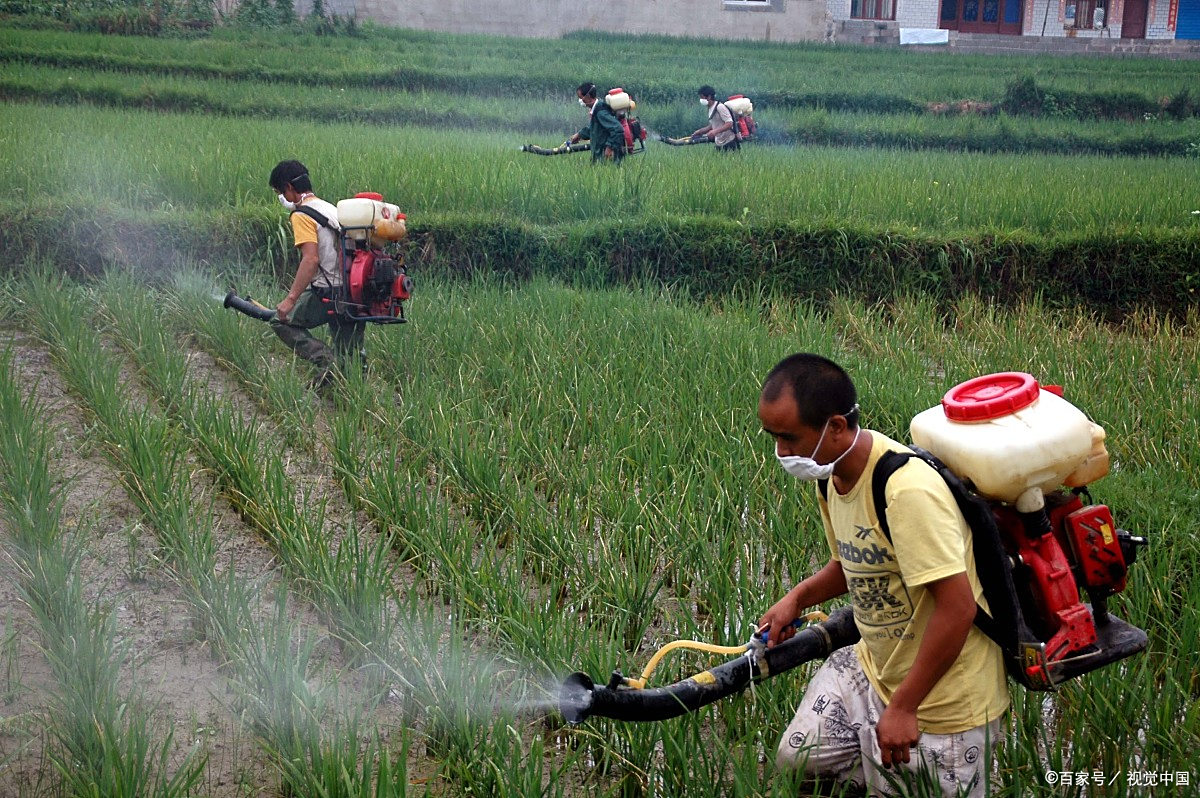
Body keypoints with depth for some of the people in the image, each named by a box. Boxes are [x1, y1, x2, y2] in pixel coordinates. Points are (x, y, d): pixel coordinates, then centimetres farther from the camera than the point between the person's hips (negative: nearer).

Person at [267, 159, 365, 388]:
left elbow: (311, 259, -21)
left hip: (328, 293, -8)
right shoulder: (332, 210, 19)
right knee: (351, 362, 13)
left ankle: (326, 360, -7)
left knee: (281, 320, 9)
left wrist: (291, 298, -21)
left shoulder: (302, 215, -9)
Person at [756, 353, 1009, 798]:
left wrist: (902, 708, -25)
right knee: (797, 759, 4)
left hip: (943, 702, -8)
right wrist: (797, 599, 2)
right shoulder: (833, 474, -1)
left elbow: (957, 608, -31)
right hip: (874, 667, 8)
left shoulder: (909, 490, -31)